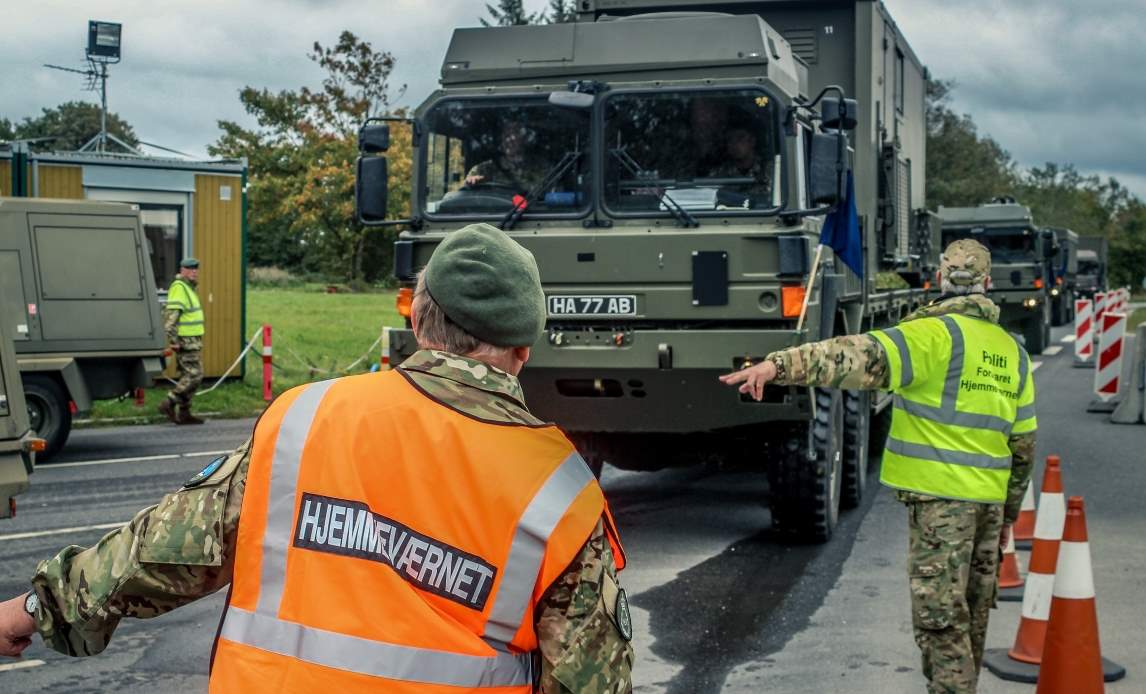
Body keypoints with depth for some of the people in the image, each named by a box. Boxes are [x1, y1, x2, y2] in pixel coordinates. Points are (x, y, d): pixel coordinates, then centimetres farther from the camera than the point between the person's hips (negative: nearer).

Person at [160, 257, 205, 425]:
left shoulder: (189, 288, 19)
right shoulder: (179, 287, -13)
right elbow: (170, 315, -21)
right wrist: (173, 340, -25)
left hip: (192, 340, 10)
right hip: (185, 341, -10)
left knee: (186, 377, 11)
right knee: (194, 375, -14)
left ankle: (184, 414, 14)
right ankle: (168, 404, -11)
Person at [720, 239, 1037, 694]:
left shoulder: (936, 333, -12)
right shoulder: (1013, 351, 11)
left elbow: (865, 358, -28)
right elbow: (1023, 443, 15)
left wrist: (781, 365, -38)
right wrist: (1009, 512, 24)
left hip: (941, 495, -7)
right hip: (989, 498, 7)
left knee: (940, 616, -5)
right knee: (973, 613, 18)